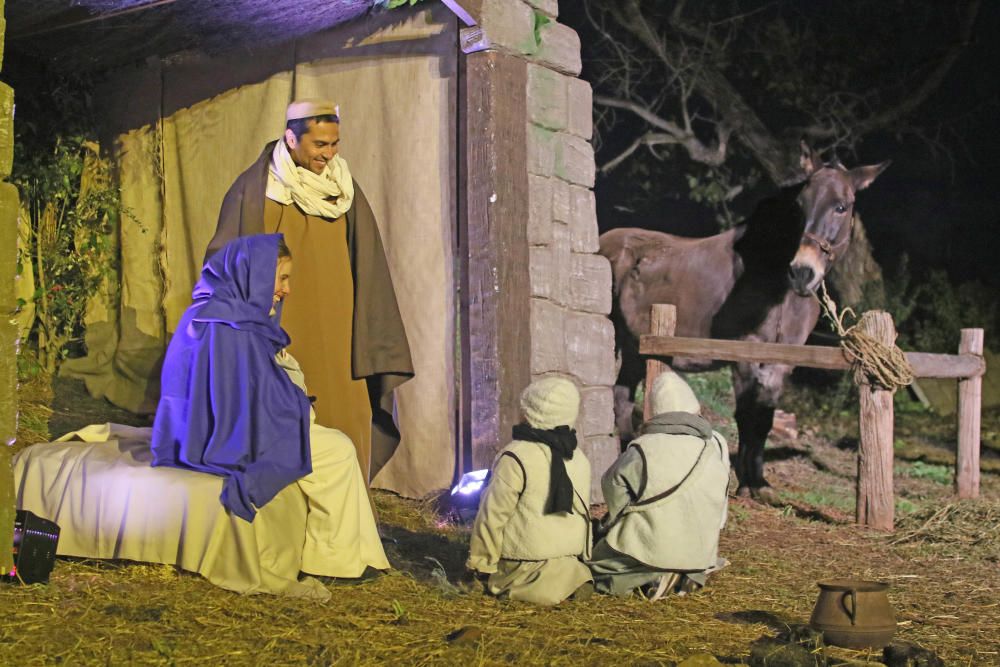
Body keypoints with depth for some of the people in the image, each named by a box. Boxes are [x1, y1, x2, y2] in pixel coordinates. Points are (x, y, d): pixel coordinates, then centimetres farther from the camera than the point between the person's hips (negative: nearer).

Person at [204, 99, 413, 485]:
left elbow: (367, 266, 10)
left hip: (335, 334, 4)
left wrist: (375, 348, 6)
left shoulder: (344, 189, 8)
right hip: (279, 335, -3)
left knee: (343, 424, 1)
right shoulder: (253, 189, -4)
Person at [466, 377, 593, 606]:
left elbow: (493, 515, -14)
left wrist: (481, 562, -4)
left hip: (525, 566, -7)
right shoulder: (580, 459, 5)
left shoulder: (516, 458, -17)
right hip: (570, 558, 7)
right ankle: (570, 575, -2)